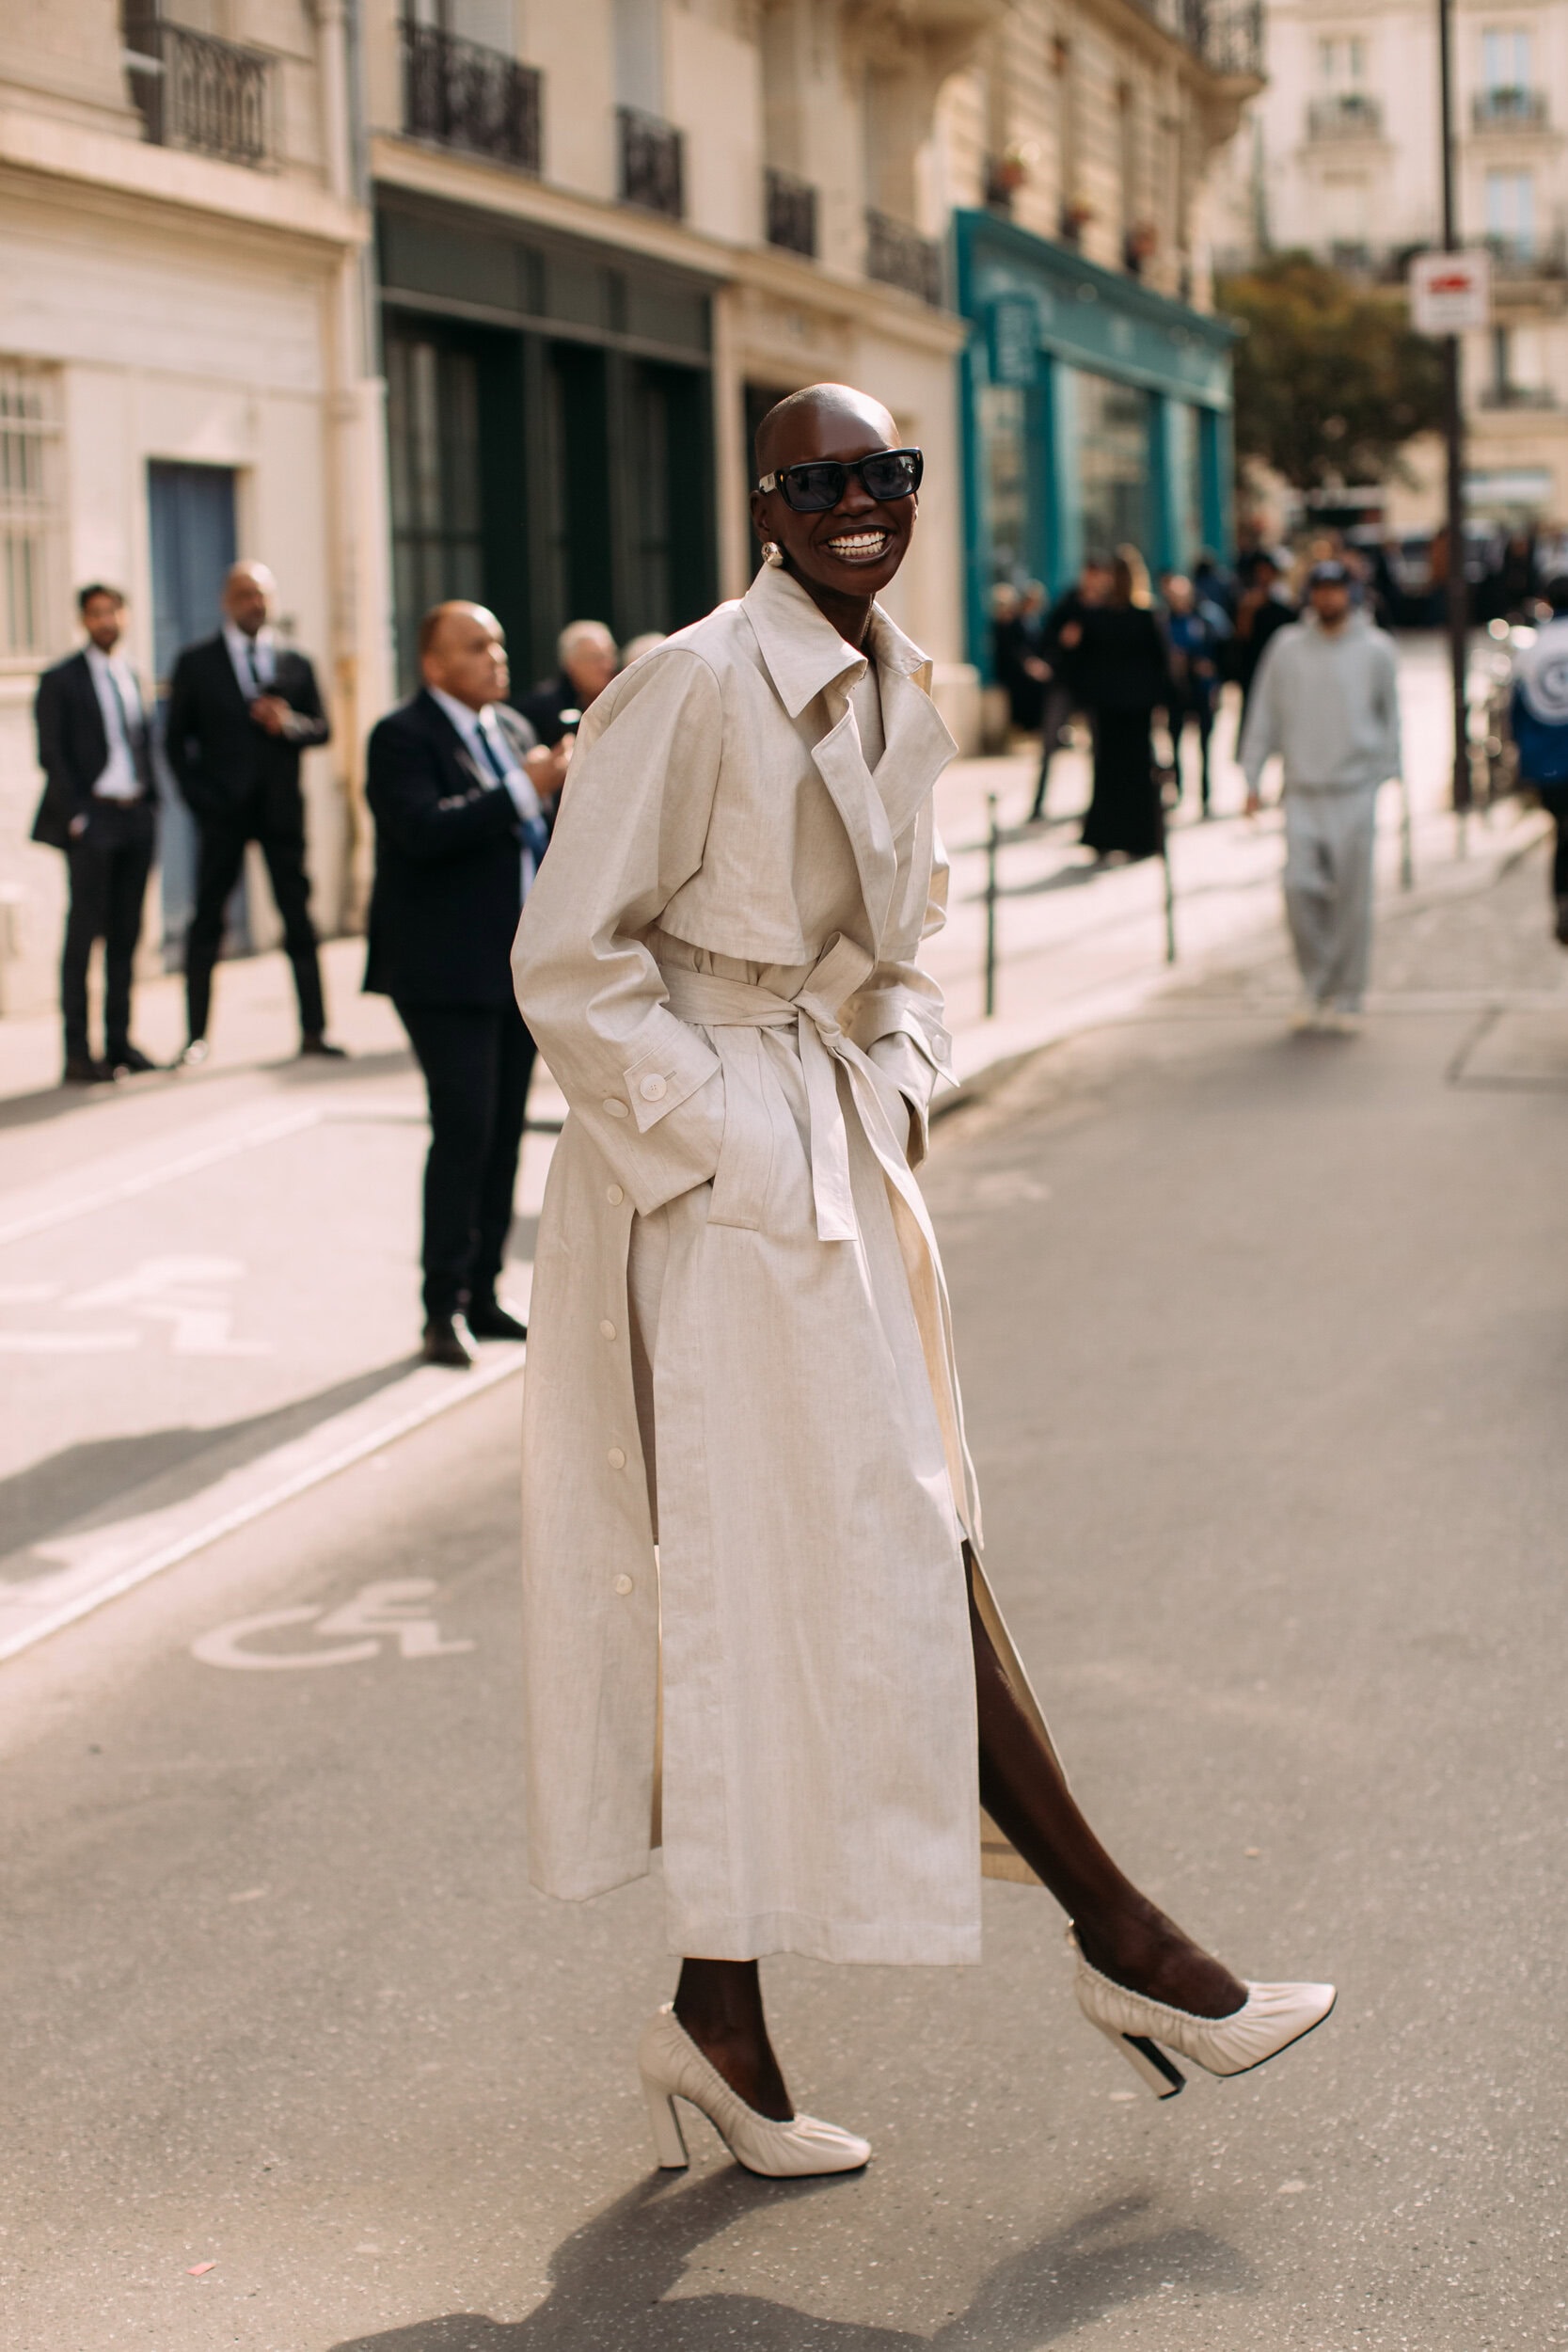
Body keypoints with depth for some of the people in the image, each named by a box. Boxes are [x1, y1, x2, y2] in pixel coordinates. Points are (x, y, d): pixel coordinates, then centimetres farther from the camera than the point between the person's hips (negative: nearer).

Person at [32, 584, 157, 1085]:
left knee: (125, 933, 7)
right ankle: (77, 1052, -5)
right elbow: (51, 756, -6)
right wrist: (78, 816, -12)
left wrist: (150, 801, 8)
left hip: (136, 818, 6)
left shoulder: (130, 676, 15)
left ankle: (119, 1042, 13)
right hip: (92, 820, -6)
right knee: (84, 931, -6)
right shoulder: (60, 680, -2)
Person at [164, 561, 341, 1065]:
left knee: (299, 919, 1)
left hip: (281, 809, 2)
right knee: (207, 920, -1)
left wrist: (290, 723, -12)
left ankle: (313, 1032, 5)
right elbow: (176, 737, 6)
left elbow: (322, 729, 10)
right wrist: (197, 795, -5)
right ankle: (196, 1036, 4)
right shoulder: (196, 663, 6)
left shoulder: (295, 664, 12)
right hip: (222, 809, -2)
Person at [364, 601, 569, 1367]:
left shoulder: (513, 729, 15)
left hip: (519, 968, 8)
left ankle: (484, 1296, 18)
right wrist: (521, 790, -26)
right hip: (446, 972, -7)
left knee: (504, 1133, 9)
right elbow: (424, 828, -25)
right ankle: (444, 1309, -4)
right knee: (463, 1132, -11)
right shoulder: (403, 737, -9)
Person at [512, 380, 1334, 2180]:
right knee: (889, 1561, -1)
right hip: (714, 1175, -8)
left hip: (842, 1166, 9)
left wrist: (898, 1087, 6)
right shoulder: (697, 686, -13)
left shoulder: (902, 700, 11)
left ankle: (717, 2015, 19)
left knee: (771, 1587, 10)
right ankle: (1118, 1938, 9)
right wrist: (723, 1144, -15)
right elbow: (568, 959, -14)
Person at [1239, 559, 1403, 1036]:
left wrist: (1386, 775, 3)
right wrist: (1252, 781, 6)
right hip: (1302, 788, 1)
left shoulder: (1376, 650, 2)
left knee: (1352, 898, -1)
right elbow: (1263, 716, 9)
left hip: (1355, 788, -1)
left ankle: (1346, 996, 9)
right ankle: (1315, 984, 9)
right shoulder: (1287, 648, 5)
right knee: (1299, 886, -9)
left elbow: (1391, 717, 9)